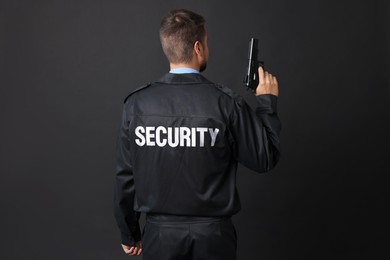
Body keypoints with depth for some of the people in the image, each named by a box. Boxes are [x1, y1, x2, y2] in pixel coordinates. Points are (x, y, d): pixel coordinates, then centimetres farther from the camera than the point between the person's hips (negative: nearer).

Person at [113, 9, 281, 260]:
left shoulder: (137, 103, -8)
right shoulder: (225, 102, -14)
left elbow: (126, 176, -2)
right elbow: (264, 159, -5)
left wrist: (129, 233, 12)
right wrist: (268, 101, 6)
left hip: (161, 232, 2)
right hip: (213, 234, -1)